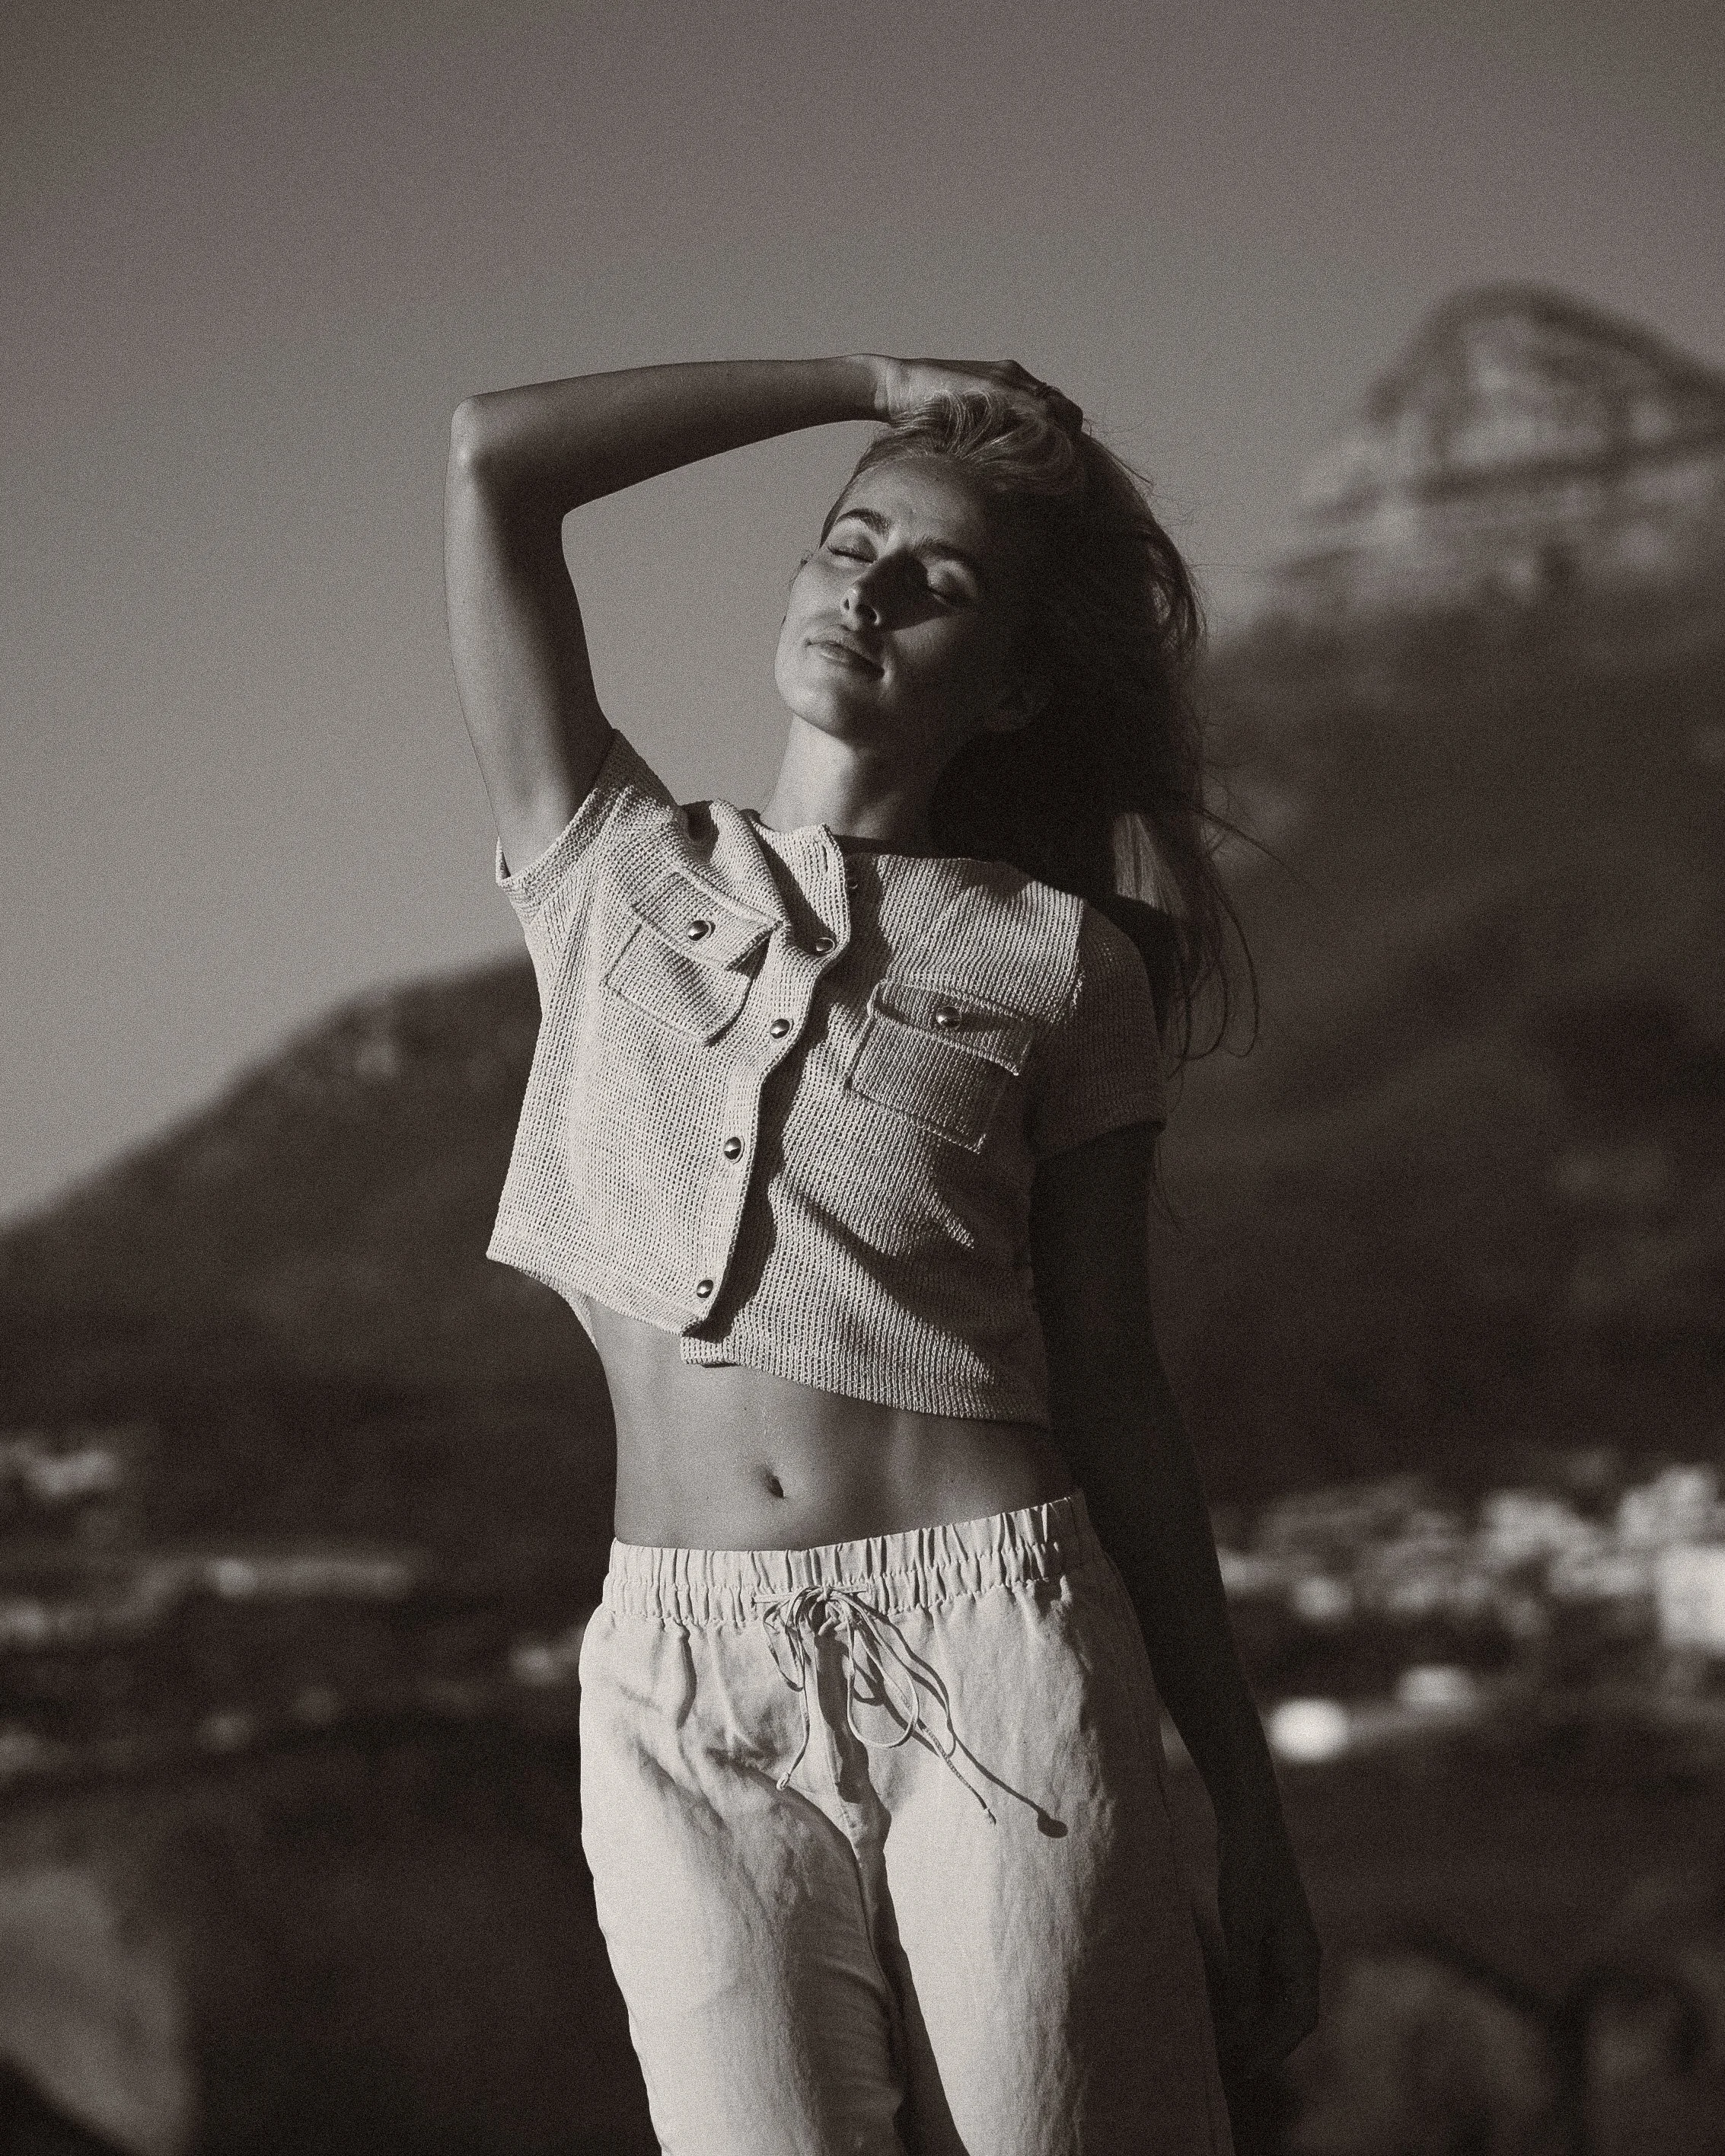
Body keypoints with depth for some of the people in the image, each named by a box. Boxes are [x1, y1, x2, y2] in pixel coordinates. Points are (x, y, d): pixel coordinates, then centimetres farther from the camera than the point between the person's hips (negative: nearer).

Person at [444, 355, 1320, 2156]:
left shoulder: (1058, 966, 7)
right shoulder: (614, 872, 12)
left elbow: (1110, 1389, 8)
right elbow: (492, 457, 7)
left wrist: (1248, 1809, 6)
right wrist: (876, 383, 13)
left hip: (1000, 1663, -1)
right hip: (687, 1710, 1)